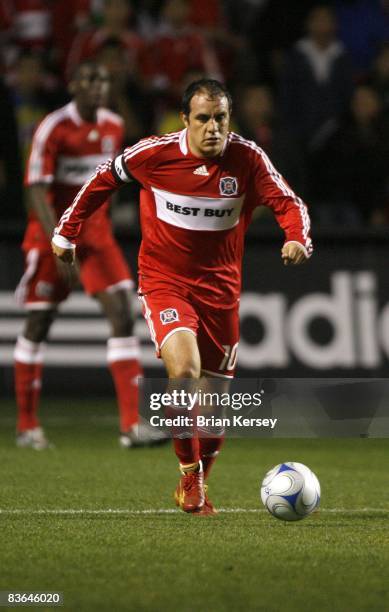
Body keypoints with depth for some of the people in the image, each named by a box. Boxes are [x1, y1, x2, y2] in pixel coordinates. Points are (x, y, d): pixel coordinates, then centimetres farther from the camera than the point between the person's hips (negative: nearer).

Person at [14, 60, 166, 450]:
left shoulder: (114, 127, 4)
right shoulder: (53, 129, -14)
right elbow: (37, 191, -18)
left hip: (95, 231, 5)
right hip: (52, 234, -4)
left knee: (122, 315, -10)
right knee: (38, 324, 4)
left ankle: (131, 425, -14)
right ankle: (27, 425, 18)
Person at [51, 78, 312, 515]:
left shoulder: (247, 158, -9)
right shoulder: (155, 153, -12)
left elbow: (288, 202, -9)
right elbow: (104, 178, 3)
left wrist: (297, 239, -31)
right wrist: (67, 231, 7)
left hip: (219, 286, 3)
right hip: (163, 279, -3)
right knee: (184, 371, -26)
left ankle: (195, 489, 30)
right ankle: (189, 476, -7)